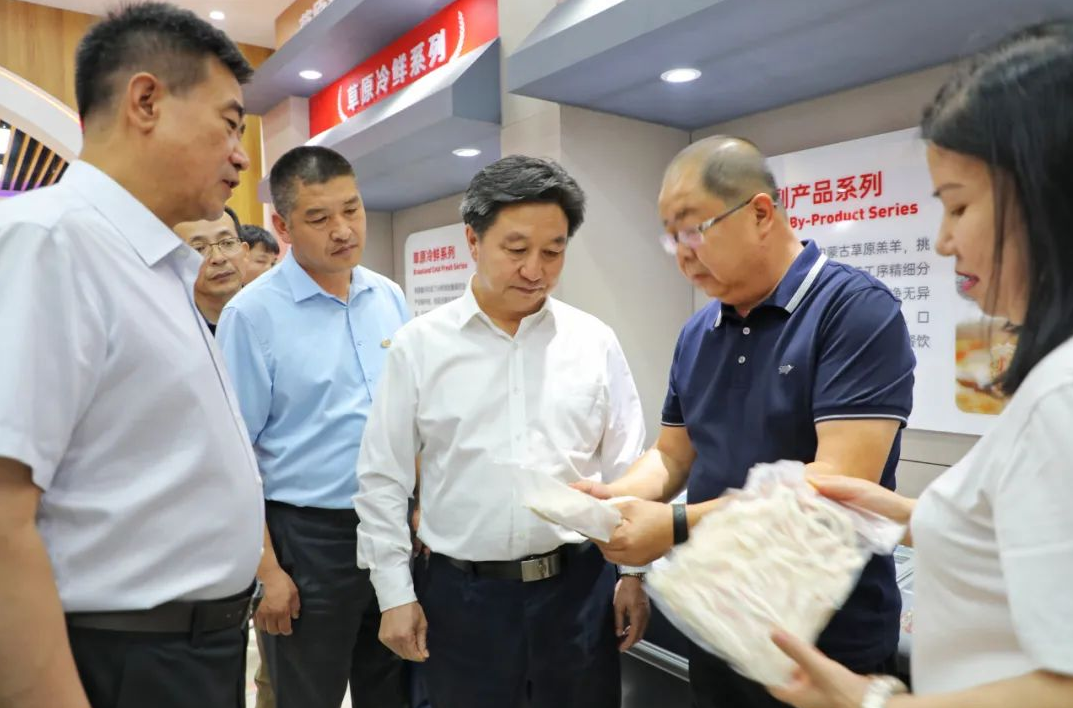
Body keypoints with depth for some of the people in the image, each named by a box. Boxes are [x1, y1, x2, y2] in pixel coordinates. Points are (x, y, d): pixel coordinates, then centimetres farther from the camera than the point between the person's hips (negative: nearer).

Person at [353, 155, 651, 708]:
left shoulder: (595, 341, -1)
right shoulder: (419, 345, -4)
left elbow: (627, 471, 5)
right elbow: (383, 481, 0)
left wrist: (635, 571, 4)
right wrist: (394, 592, -1)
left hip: (580, 587, 1)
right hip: (461, 593, -1)